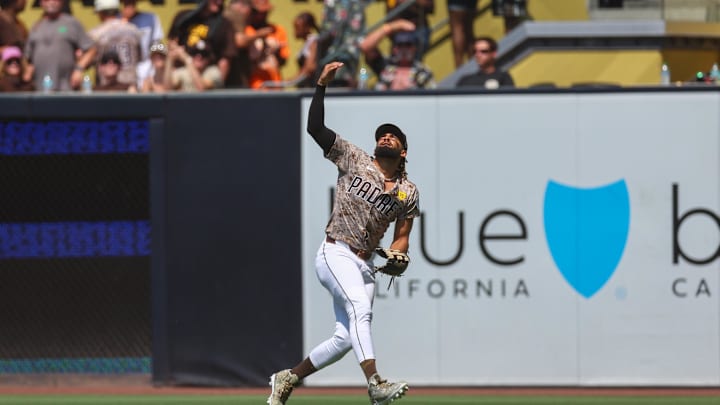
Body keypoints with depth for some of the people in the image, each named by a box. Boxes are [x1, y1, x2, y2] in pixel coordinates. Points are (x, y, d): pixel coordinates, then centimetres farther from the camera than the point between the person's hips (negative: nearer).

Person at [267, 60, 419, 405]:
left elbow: (401, 237, 17)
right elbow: (315, 127, -1)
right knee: (360, 307, -29)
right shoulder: (354, 160, 5)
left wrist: (398, 256, -6)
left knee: (346, 338, 1)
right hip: (335, 254, -5)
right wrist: (322, 84, -9)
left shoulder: (408, 193, 13)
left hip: (364, 265, 5)